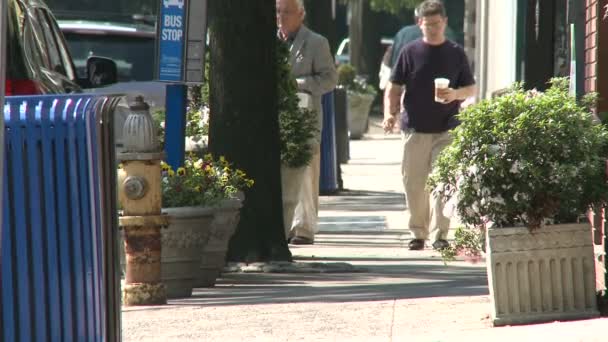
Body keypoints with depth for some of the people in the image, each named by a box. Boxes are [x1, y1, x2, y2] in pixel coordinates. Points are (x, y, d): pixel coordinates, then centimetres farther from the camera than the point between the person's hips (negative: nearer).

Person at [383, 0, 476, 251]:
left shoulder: (456, 54, 7)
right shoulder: (410, 52, 6)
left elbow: (471, 89, 11)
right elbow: (394, 88, 7)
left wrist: (455, 94, -11)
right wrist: (390, 114, -10)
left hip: (447, 129, -1)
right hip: (415, 128, 1)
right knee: (413, 183, 1)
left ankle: (440, 234, -7)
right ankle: (418, 232, 13)